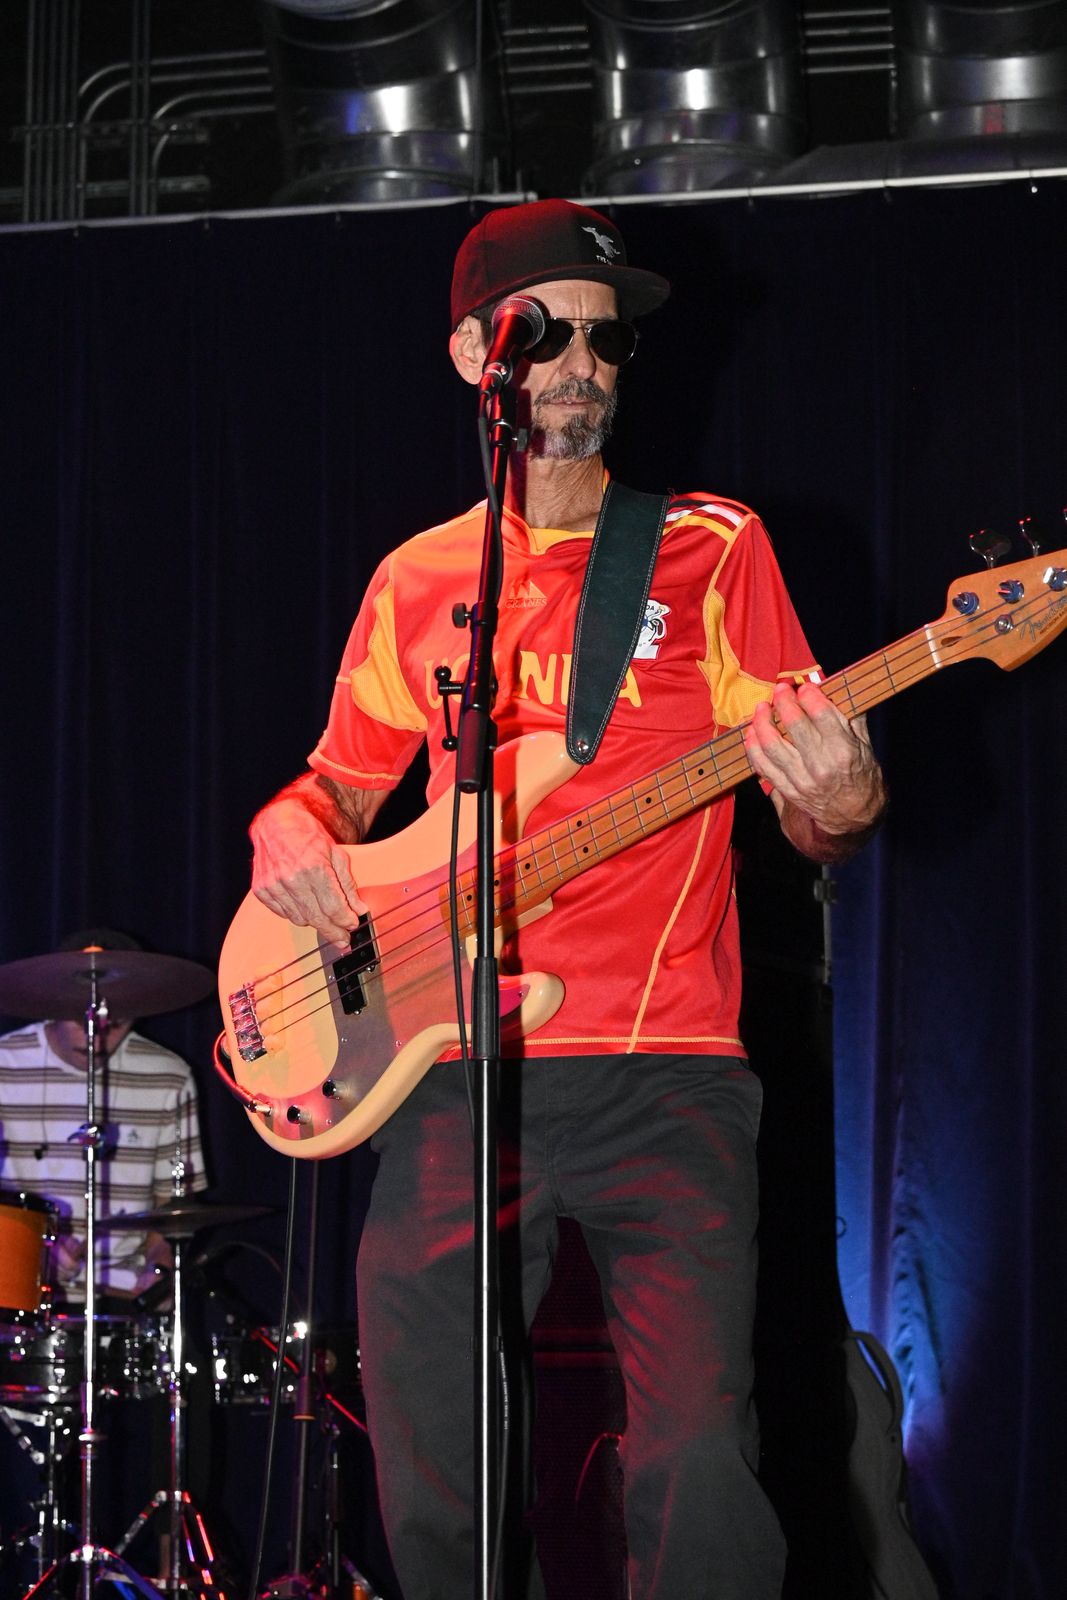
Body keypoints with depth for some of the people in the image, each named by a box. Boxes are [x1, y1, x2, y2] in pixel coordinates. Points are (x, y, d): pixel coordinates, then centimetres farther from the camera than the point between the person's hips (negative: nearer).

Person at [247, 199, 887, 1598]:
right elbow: (345, 778, 25)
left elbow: (819, 824, 4)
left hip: (663, 1075, -3)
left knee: (698, 1475, -19)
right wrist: (292, 829, 2)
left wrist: (838, 805, -20)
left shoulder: (713, 550, 7)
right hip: (456, 1075, 3)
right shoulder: (417, 582, 15)